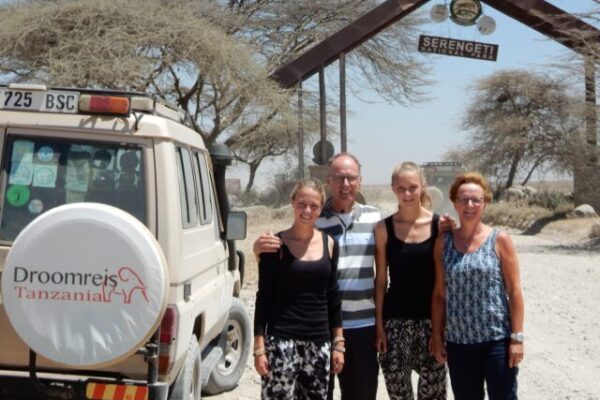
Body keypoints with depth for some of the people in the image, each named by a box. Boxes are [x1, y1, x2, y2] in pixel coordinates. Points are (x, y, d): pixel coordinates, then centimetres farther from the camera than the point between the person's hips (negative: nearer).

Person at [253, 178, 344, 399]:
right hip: (282, 340, -4)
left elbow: (333, 296, 11)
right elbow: (264, 297, -4)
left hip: (319, 341, 4)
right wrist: (259, 347, -8)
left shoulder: (329, 243, 6)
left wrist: (338, 342, 8)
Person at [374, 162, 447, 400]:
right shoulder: (384, 228, -1)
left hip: (432, 318, 0)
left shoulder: (439, 225, -2)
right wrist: (379, 324, 0)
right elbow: (381, 280, 3)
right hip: (395, 320, 0)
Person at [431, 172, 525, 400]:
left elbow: (514, 291, -4)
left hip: (497, 338, -3)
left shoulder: (499, 240, -3)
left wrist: (517, 337, -8)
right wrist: (436, 336, 4)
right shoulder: (443, 243, 4)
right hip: (458, 340, 3)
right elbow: (439, 294, 7)